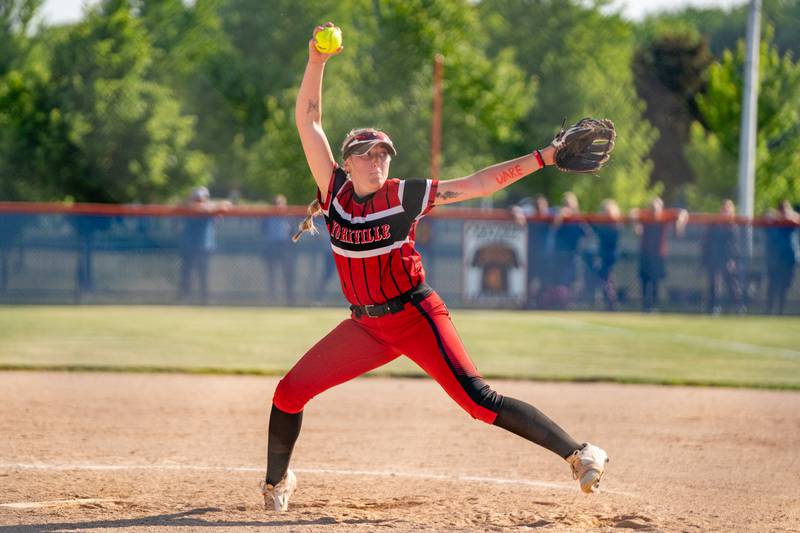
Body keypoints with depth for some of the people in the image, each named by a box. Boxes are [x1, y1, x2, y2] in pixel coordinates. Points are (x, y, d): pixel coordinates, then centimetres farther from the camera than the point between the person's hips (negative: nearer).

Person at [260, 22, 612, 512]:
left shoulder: (406, 196, -7)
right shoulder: (335, 190, 0)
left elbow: (482, 183, -8)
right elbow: (309, 121, -4)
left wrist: (545, 157, -15)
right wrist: (317, 61, -15)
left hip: (416, 316, -4)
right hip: (366, 326, 4)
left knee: (478, 399, -18)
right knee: (290, 393, -1)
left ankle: (579, 453, -18)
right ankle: (277, 481, 22)